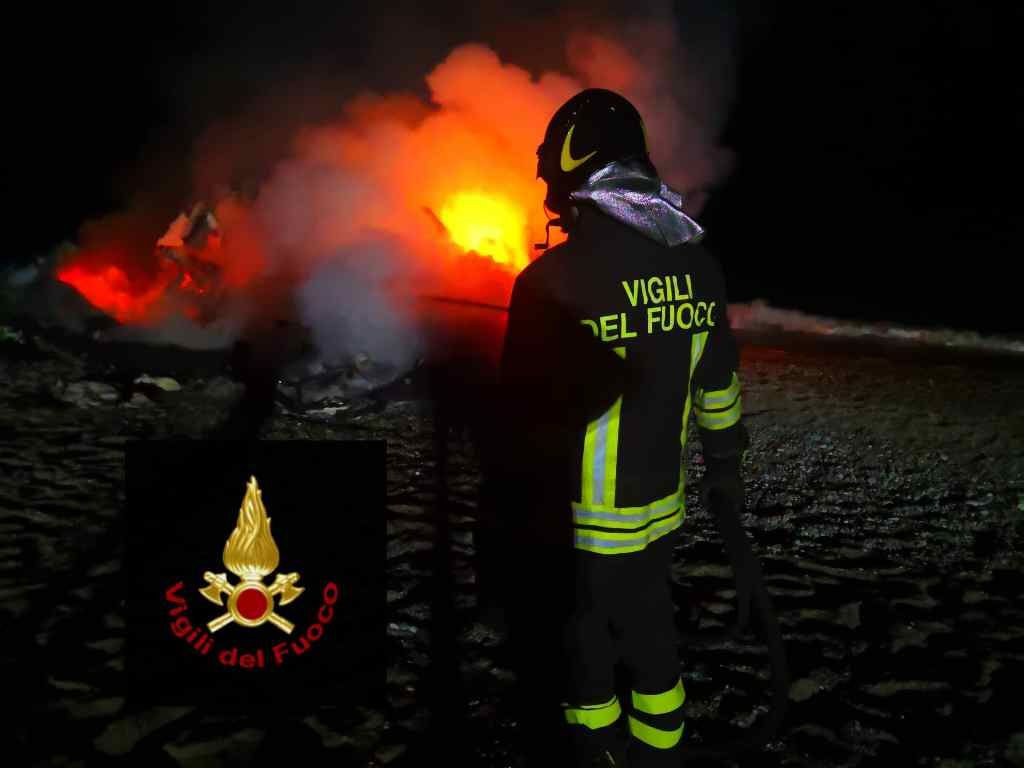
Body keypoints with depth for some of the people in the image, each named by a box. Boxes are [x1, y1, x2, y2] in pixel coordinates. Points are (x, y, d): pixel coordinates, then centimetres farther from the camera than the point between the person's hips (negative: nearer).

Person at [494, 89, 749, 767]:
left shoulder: (552, 279, -21)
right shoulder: (697, 261, -2)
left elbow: (529, 413, -17)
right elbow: (719, 379, 8)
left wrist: (514, 517, -4)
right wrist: (726, 461, 23)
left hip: (577, 525, -6)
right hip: (662, 511, 6)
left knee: (583, 661, 14)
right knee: (651, 643, 24)